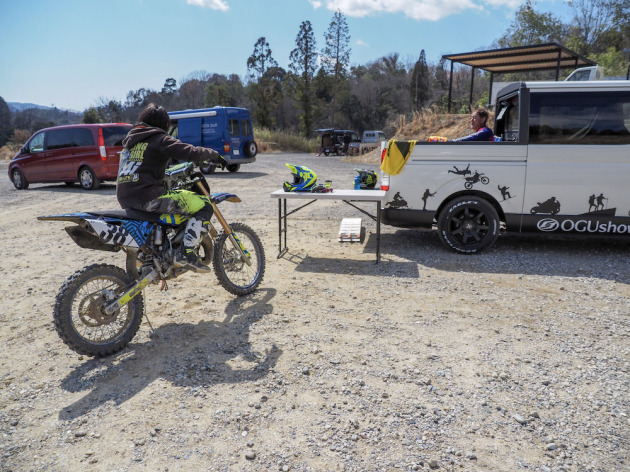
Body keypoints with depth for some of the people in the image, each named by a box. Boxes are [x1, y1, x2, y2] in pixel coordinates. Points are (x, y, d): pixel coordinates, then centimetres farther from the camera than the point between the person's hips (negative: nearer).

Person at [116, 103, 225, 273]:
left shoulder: (130, 139, 22)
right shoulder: (160, 139, -3)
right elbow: (191, 152, -15)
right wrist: (214, 154, 2)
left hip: (124, 199, 9)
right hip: (147, 197, -9)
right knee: (204, 205, -6)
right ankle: (186, 253, -15)